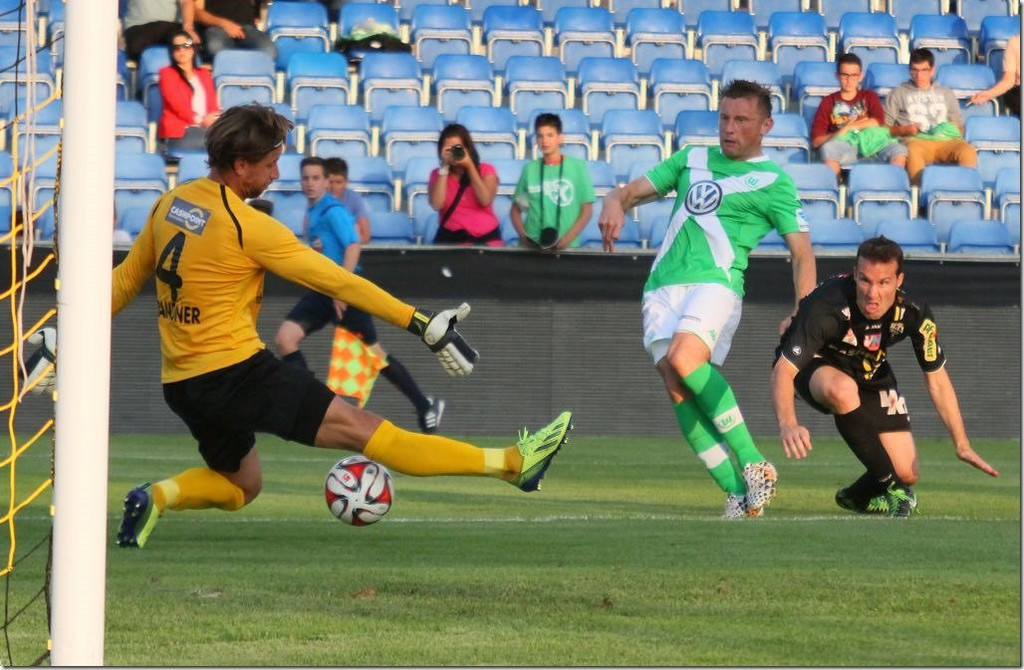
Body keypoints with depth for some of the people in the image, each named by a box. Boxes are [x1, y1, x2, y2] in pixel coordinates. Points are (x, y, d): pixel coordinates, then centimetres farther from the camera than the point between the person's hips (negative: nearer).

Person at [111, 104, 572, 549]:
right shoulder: (246, 225, -13)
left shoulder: (168, 204, 7)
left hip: (179, 387, 8)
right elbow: (337, 281, -12)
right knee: (362, 430, -12)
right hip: (235, 371, -8)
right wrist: (422, 323, -9)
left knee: (240, 487, 26)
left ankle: (157, 497, 2)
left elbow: (124, 280, 18)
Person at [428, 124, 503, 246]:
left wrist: (470, 165, -7)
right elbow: (437, 204, -7)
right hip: (451, 237, 0)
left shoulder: (485, 170, 8)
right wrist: (445, 167, -5)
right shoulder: (438, 174, 10)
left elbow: (485, 200, -9)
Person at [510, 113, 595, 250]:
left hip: (566, 248, -2)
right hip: (532, 246, 2)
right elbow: (516, 209, 12)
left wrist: (567, 240, -11)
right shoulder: (530, 169, 6)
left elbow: (587, 210, 1)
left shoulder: (577, 167, 0)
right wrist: (523, 236, -5)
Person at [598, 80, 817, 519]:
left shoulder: (772, 181, 9)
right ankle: (738, 491, -10)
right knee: (676, 387, -12)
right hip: (663, 285, 5)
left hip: (716, 281, -5)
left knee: (684, 359, -31)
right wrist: (615, 204, -4)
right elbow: (634, 190, 22)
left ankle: (754, 464, -25)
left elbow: (802, 251, 5)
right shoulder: (692, 160, 23)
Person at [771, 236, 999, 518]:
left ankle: (857, 496, 29)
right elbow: (783, 369, -40)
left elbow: (937, 381, -9)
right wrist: (788, 425, -58)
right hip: (816, 367, -4)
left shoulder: (913, 314, -24)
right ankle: (890, 487, -26)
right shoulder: (828, 307, -37)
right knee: (843, 389, -42)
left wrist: (962, 446, -13)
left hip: (870, 373, 4)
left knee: (907, 474, -6)